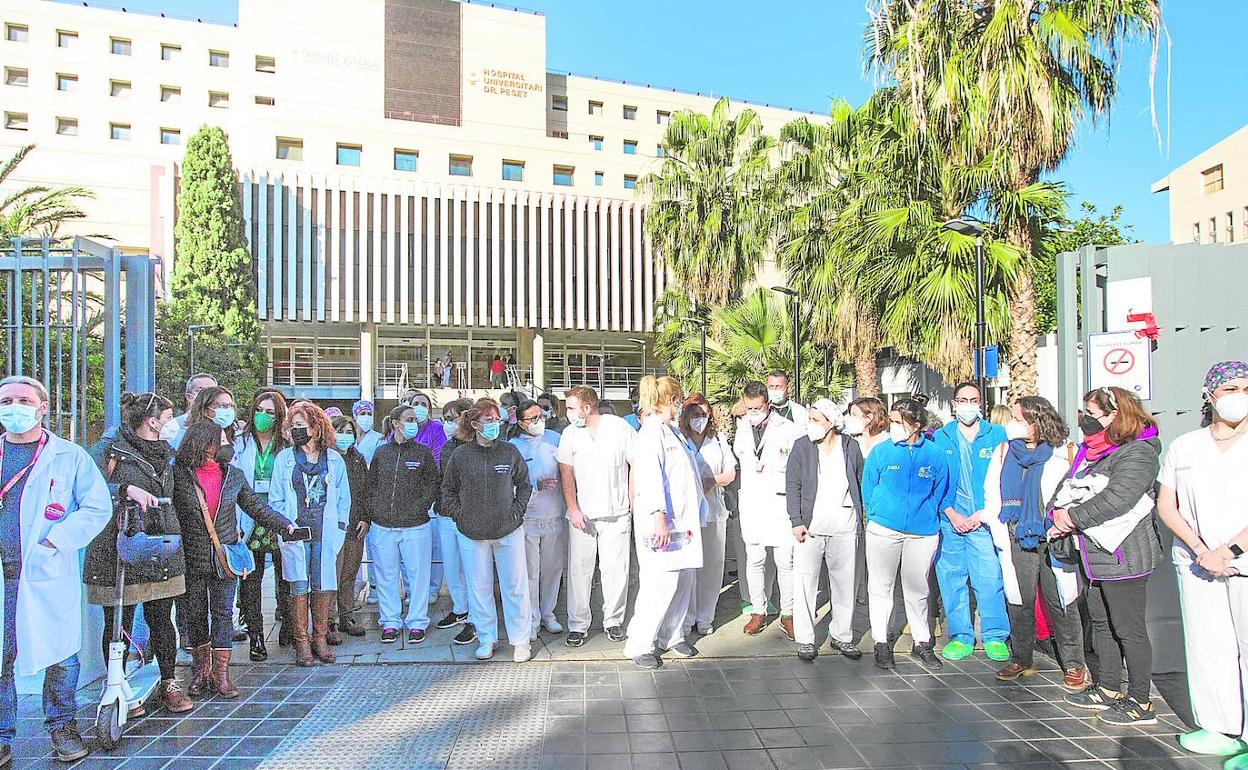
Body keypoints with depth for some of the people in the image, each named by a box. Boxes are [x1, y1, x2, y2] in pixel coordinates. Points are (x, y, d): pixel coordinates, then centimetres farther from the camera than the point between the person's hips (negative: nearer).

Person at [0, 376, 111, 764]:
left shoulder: (69, 456, 2)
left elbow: (98, 507, -3)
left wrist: (55, 542, -13)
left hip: (49, 574, -2)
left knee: (61, 656, 4)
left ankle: (62, 727, 22)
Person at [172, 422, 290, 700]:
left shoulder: (233, 475, 4)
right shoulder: (178, 474, -5)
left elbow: (256, 506, 9)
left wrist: (284, 525, 4)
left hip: (225, 559, 1)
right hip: (192, 561, -1)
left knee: (223, 614, 2)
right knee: (195, 615, 10)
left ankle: (221, 674, 10)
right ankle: (200, 672, 26)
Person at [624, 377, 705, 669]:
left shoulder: (673, 431, 19)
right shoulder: (651, 431, -11)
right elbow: (649, 477, -20)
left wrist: (709, 475, 50)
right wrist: (659, 517, -26)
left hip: (683, 519, 9)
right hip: (662, 521, -9)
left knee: (683, 579, 12)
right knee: (661, 582, -8)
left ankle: (672, 636, 27)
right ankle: (639, 645, 5)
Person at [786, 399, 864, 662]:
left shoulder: (850, 446, 5)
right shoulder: (801, 447, 0)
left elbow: (861, 483, 11)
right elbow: (792, 487, -2)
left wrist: (863, 517, 6)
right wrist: (797, 522, -9)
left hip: (844, 528, 2)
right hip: (810, 527, -2)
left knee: (844, 582, 11)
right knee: (805, 583, 0)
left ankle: (842, 635, 26)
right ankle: (805, 639, 12)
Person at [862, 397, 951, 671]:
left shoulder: (935, 455, -1)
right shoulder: (880, 452, -3)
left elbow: (941, 494, 10)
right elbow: (868, 490, 7)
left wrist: (926, 516, 7)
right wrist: (876, 517, 6)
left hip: (922, 532, 1)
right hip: (883, 529, 0)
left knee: (917, 589, 12)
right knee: (881, 587, 5)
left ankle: (922, 644, 26)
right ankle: (881, 644, 16)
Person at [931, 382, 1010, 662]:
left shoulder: (997, 435, 3)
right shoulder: (940, 437, 7)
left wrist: (983, 513, -8)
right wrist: (951, 514, -5)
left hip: (985, 520, -1)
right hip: (950, 521, 2)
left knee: (990, 578, -2)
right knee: (951, 579, 5)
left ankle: (995, 637, 13)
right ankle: (961, 637, 17)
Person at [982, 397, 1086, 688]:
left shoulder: (1061, 453, -2)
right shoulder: (1004, 451, 9)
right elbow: (991, 494, 11)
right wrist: (999, 532, 4)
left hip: (1052, 536, -3)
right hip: (1016, 539, 3)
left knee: (1060, 600, 1)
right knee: (1018, 600, 8)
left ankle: (1074, 664, 14)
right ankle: (1021, 659, 20)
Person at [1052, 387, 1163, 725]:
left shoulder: (1137, 453, -14)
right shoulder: (1092, 451, 15)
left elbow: (1116, 499, -26)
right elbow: (1067, 489, 16)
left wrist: (1073, 517, -18)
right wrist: (1059, 513, -4)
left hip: (1124, 557, -9)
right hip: (1094, 556, 9)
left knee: (1128, 630, -1)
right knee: (1101, 624, 17)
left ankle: (1140, 702, 10)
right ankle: (1108, 690, 28)